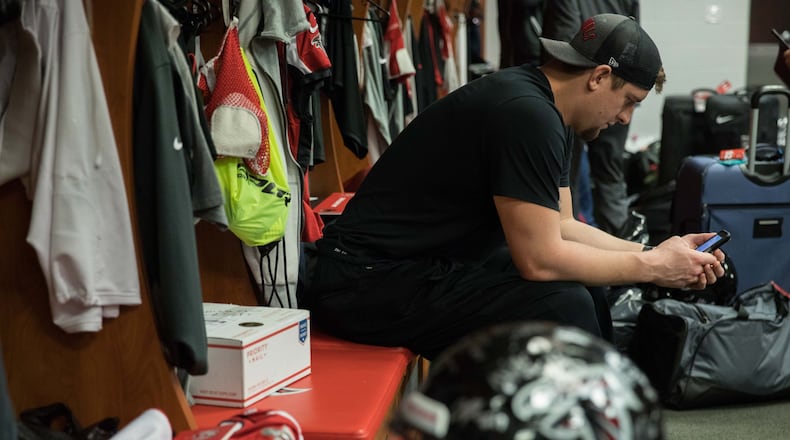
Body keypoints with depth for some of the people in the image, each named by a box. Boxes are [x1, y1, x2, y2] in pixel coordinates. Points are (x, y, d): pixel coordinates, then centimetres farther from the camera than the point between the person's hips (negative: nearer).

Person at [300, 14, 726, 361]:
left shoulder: (544, 110, 9)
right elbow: (540, 259, -23)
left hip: (436, 261, 11)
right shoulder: (526, 113, -22)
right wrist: (652, 267, -12)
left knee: (588, 293, 9)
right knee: (562, 306, -21)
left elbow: (560, 228, 13)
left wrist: (654, 253, 4)